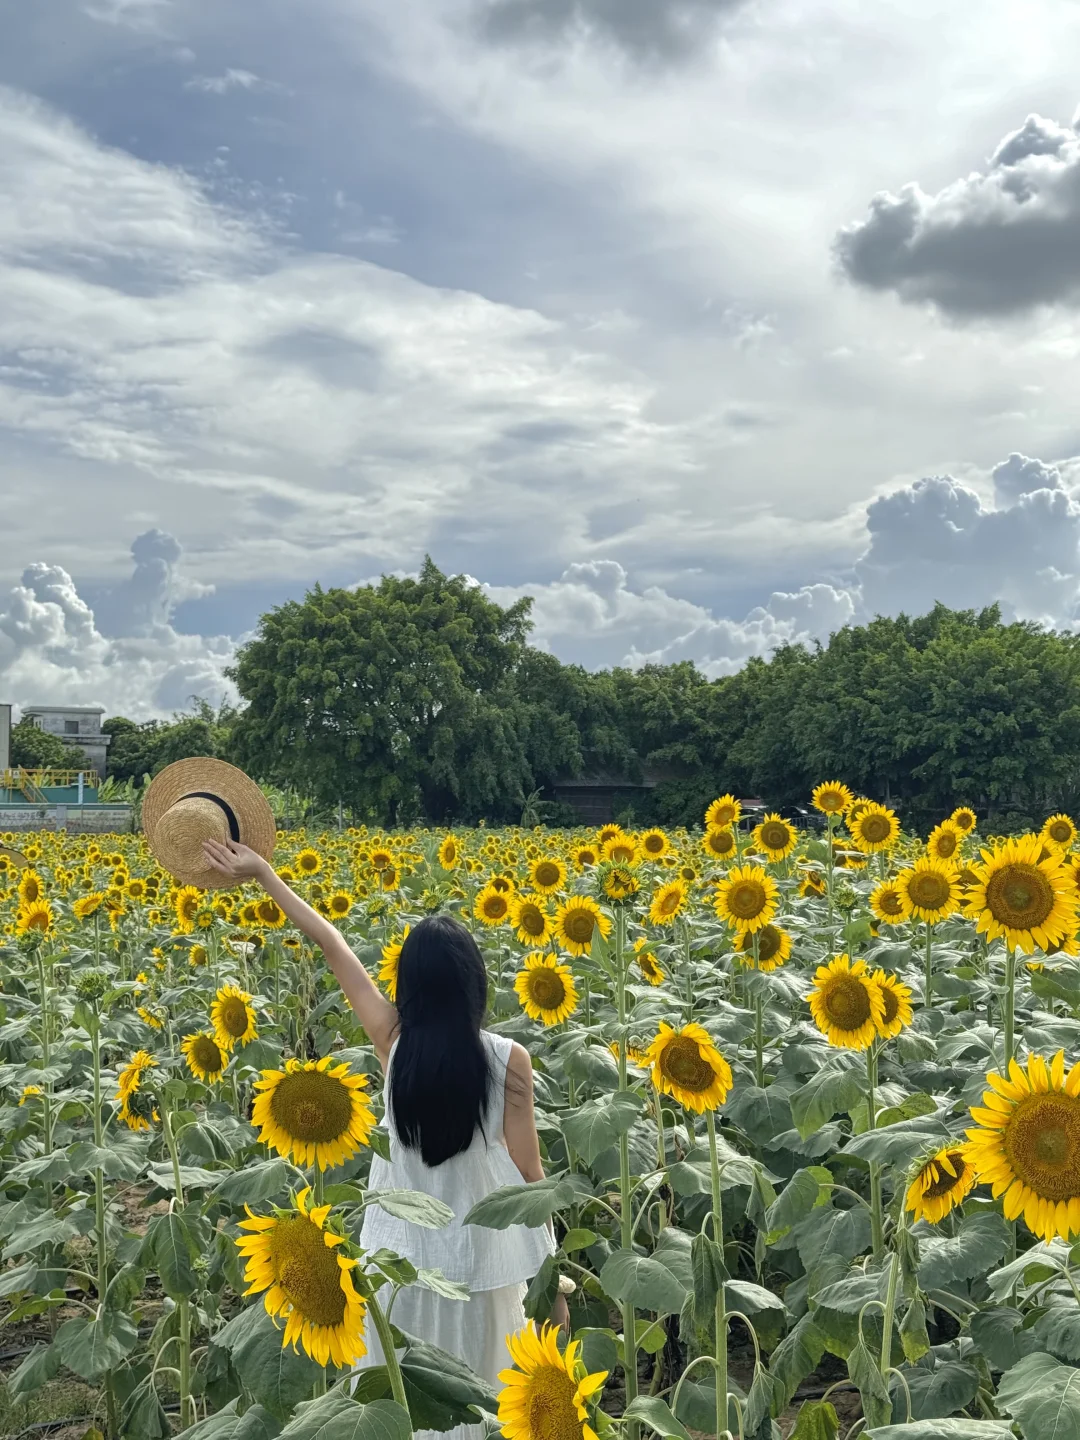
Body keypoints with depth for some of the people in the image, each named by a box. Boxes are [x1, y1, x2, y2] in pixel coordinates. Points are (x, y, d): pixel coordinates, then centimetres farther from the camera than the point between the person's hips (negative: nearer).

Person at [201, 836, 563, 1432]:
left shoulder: (392, 1041, -10)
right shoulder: (509, 1059, -14)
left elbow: (331, 944, -1)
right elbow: (528, 1172, -10)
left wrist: (262, 872, 9)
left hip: (403, 1248, 2)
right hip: (481, 1250, -1)